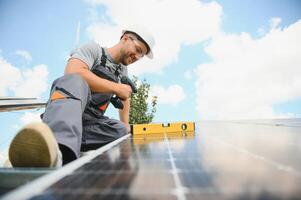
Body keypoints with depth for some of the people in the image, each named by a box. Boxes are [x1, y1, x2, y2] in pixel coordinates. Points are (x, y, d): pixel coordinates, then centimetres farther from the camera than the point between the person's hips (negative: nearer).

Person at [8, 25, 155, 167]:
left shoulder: (123, 71, 20)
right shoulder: (93, 49, 0)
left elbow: (125, 97, 32)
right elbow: (73, 73, -20)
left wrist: (126, 125, 19)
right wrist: (116, 88, -16)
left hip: (89, 122, 6)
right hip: (66, 112, -5)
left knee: (121, 131, -24)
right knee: (74, 81, -36)